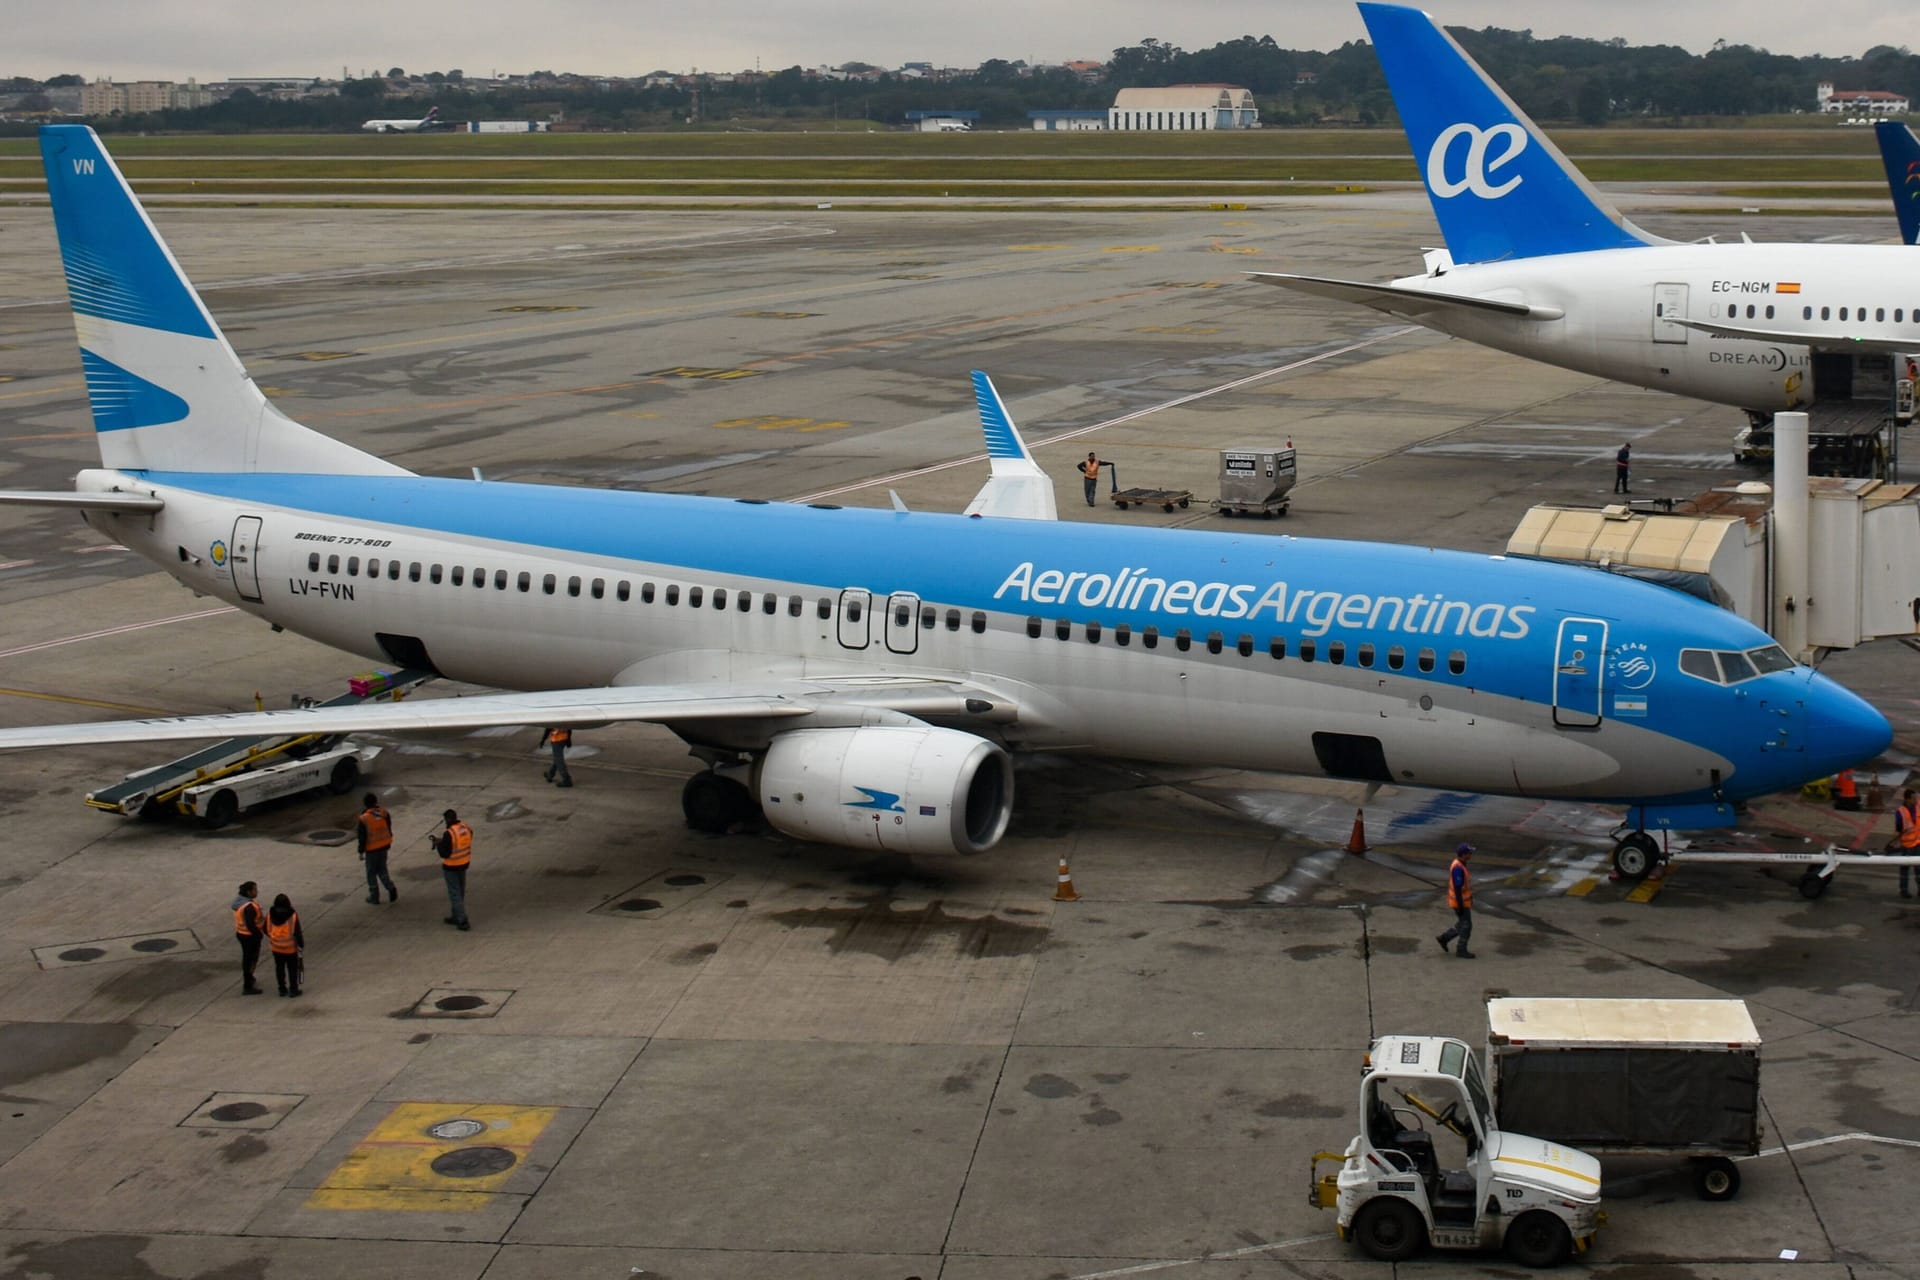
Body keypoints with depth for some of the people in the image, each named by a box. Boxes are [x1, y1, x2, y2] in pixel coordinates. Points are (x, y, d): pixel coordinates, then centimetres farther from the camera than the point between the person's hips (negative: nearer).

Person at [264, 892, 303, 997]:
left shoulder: (270, 915, -10)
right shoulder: (293, 916, -20)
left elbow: (266, 930, 2)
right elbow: (297, 933, -16)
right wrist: (301, 945, -3)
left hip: (276, 948, 3)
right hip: (290, 948, -3)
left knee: (279, 968, 17)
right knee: (292, 968, 12)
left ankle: (282, 989, 25)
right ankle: (293, 990, 18)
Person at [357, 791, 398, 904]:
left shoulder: (364, 819, -19)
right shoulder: (384, 814, -6)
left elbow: (362, 837, -13)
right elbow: (389, 829, 5)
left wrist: (361, 851, -2)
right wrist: (389, 844, 19)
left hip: (371, 849, -4)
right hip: (384, 847, 4)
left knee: (371, 873, 10)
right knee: (382, 869, 20)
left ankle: (374, 897, 17)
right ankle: (391, 888, 2)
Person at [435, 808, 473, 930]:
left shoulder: (449, 834, -26)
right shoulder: (467, 828, -3)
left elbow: (444, 854, -22)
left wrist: (438, 844, -3)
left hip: (452, 867, -8)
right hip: (464, 864, 8)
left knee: (455, 894, 1)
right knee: (460, 892, 20)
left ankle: (463, 922, 0)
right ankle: (455, 917, 34)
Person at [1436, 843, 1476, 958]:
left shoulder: (1459, 864, 5)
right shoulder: (1458, 868, -28)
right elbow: (1457, 888, -26)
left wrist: (1468, 900, 24)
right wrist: (1460, 906, -23)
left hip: (1463, 901, 10)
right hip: (1460, 902, -10)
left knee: (1463, 925, 20)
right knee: (1466, 926, 3)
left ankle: (1444, 938, 28)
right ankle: (1461, 950, 16)